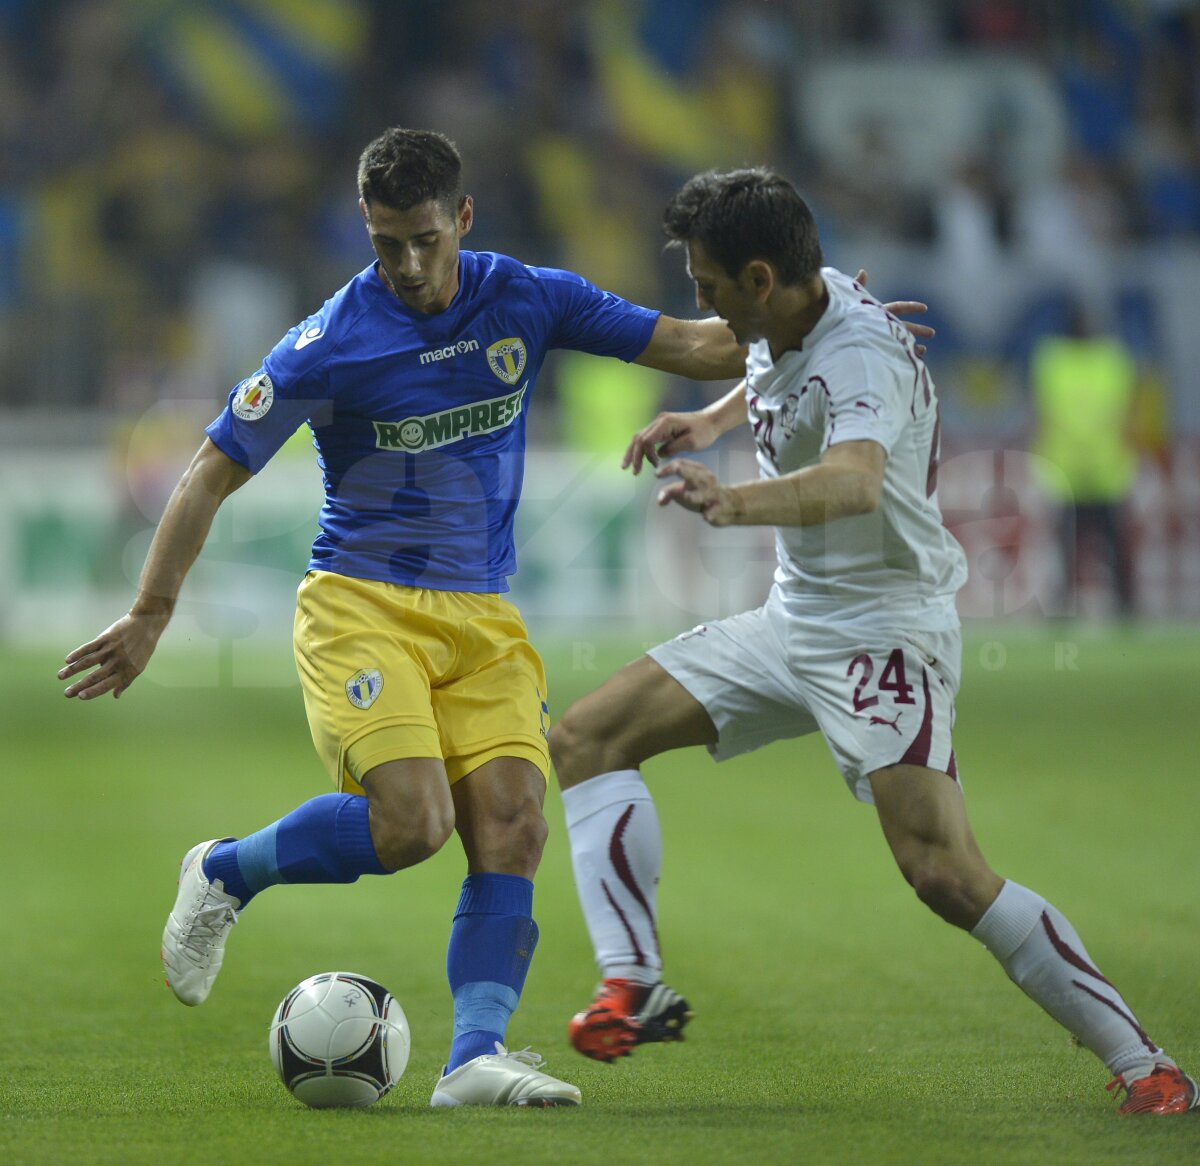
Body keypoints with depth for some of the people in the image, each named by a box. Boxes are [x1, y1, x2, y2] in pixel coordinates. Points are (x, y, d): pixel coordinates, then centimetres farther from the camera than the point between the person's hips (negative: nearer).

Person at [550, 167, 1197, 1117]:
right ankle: (634, 989, -1)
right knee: (586, 739, 2)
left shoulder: (861, 356, -26)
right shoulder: (789, 317, 1)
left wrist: (734, 503, -66)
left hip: (882, 634, -9)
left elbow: (853, 481, -49)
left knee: (946, 874, -22)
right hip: (791, 622, 10)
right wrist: (711, 422, 13)